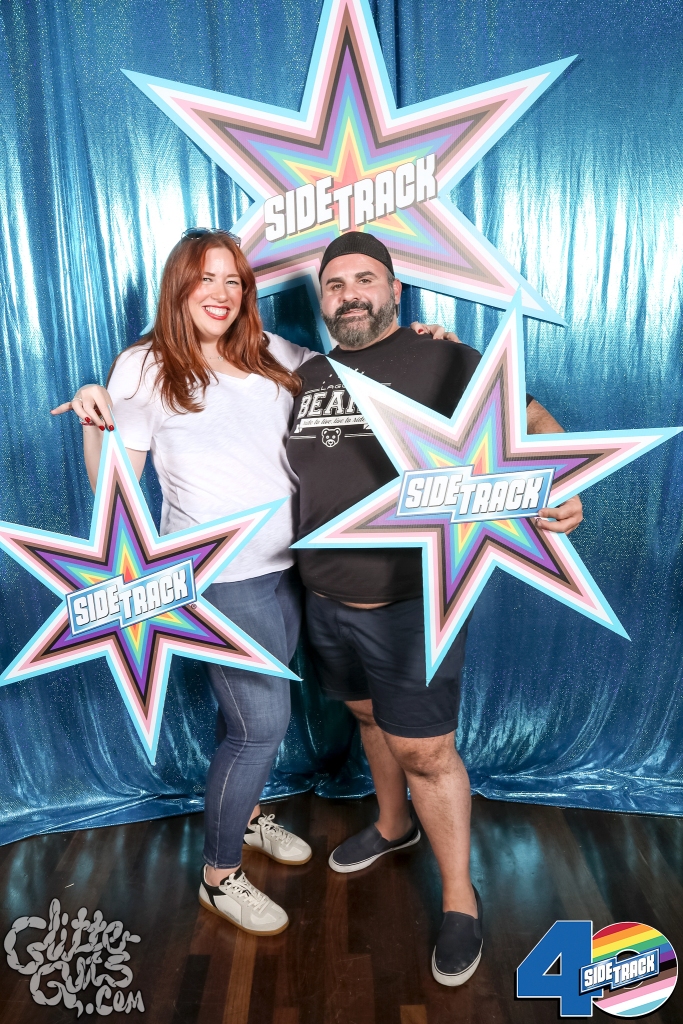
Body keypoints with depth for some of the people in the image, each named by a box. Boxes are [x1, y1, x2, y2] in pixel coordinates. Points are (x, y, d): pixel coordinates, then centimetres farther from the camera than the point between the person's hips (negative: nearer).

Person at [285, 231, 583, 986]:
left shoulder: (444, 363, -7)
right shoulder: (308, 377, 9)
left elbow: (529, 421, -12)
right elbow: (277, 463, 20)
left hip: (410, 603, -5)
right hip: (327, 598, 6)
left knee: (424, 752, 2)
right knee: (369, 716, 23)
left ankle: (460, 900, 27)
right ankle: (393, 825, 50)